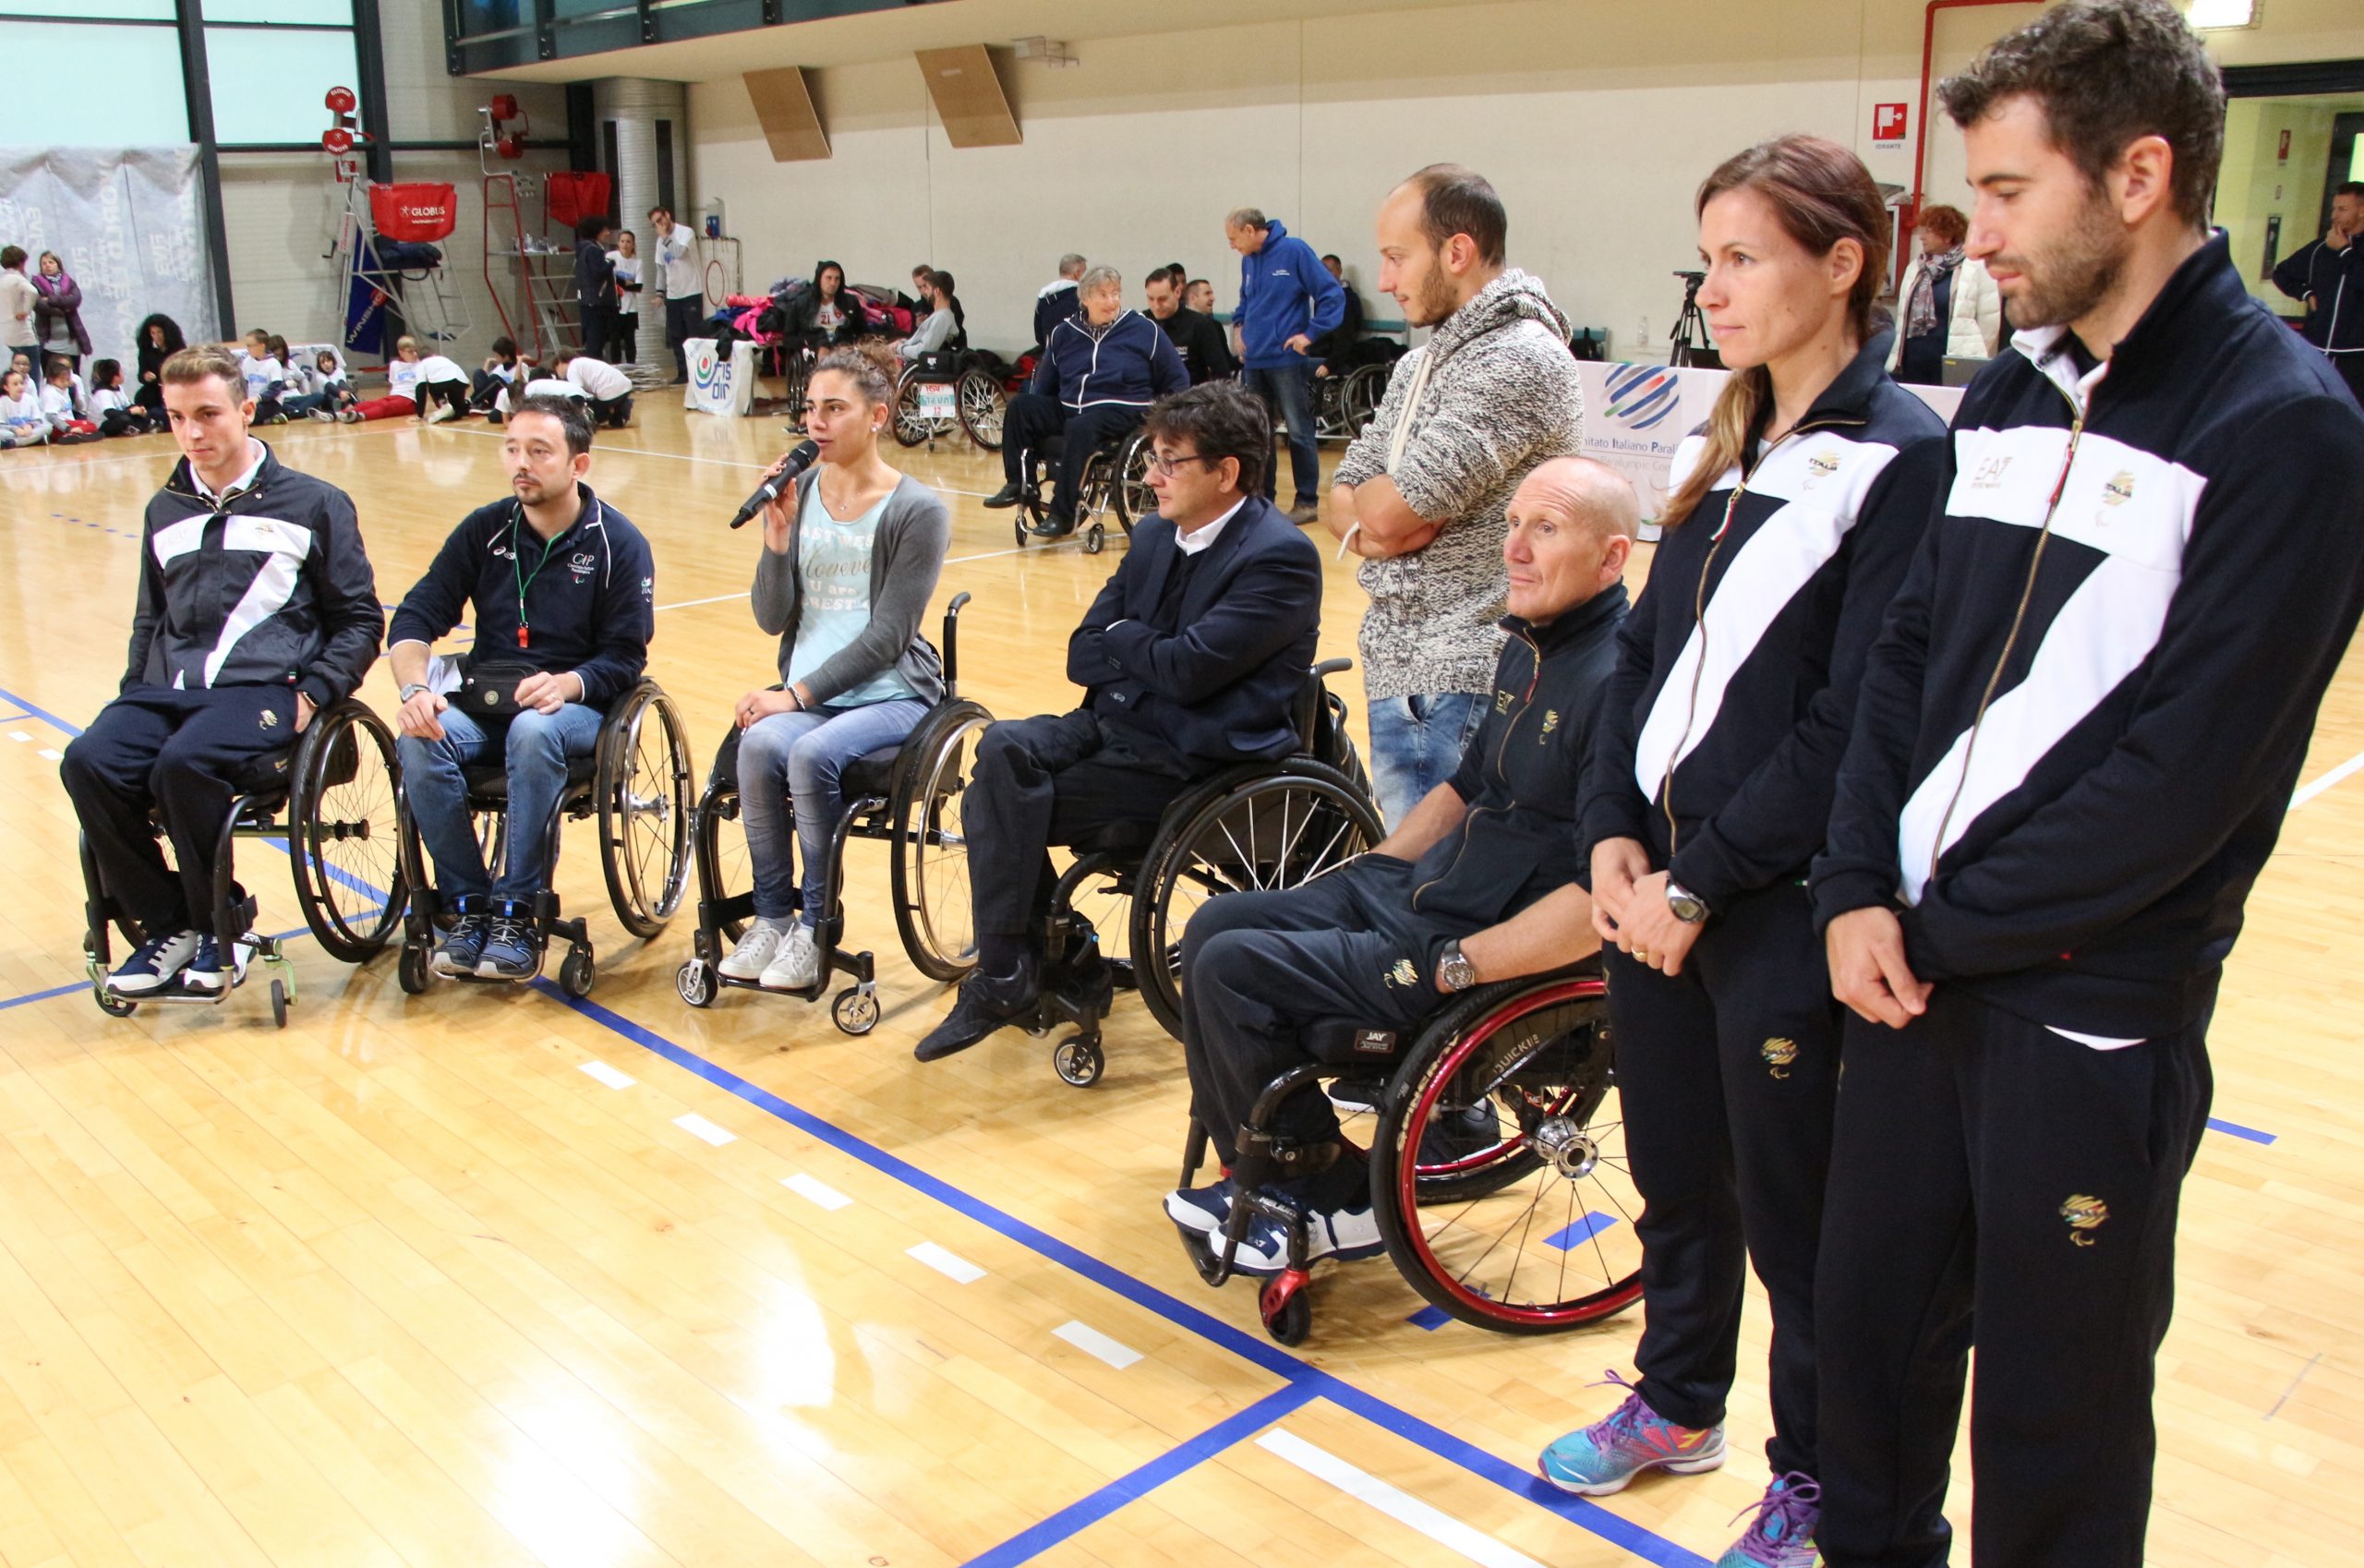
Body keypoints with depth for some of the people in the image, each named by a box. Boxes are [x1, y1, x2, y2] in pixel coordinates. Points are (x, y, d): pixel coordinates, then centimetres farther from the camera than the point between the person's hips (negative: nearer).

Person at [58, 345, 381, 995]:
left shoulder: (313, 504, 6)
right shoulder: (165, 511, 21)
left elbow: (359, 620, 6)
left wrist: (312, 695, -9)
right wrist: (132, 693, 12)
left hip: (265, 688, -5)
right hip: (168, 690, 5)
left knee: (184, 764, -34)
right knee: (88, 762, -25)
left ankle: (223, 927, -11)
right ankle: (167, 923, -8)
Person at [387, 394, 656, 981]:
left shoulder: (618, 542, -3)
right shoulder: (485, 529, 6)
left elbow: (625, 658, -7)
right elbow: (414, 619, 2)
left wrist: (565, 684, -28)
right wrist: (416, 688, -18)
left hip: (577, 704, -3)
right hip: (487, 698, 4)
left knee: (533, 731, -37)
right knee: (420, 741, -28)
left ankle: (517, 915, -27)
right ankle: (469, 908, -17)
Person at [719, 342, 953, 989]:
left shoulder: (917, 511, -6)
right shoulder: (799, 494, 6)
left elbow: (886, 635, -11)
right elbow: (773, 619, 4)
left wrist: (799, 695, -15)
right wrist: (777, 538, -11)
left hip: (892, 693, -4)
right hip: (808, 692, 4)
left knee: (812, 754, -31)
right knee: (758, 745, -27)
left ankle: (815, 925, -13)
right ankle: (772, 916, -10)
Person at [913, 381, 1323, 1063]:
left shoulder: (1281, 558, -13)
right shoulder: (1153, 536, 12)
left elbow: (1186, 669, -21)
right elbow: (1084, 655, 10)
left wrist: (1123, 638, -1)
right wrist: (1150, 656, -9)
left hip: (1198, 759, -7)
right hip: (1118, 725, 7)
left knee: (1008, 803, -18)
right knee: (1004, 749, -20)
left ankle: (1007, 976, 0)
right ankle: (1011, 966, -11)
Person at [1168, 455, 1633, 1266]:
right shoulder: (1529, 648, 9)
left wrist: (1452, 966, -23)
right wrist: (1365, 872, 13)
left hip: (1506, 953, -10)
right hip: (1418, 887, 10)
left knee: (1233, 970, -15)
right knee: (1216, 924, 7)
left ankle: (1333, 1197, 4)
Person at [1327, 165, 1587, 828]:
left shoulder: (1521, 359, -14)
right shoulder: (1419, 364, 16)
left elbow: (1389, 510, -19)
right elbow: (1342, 500, 15)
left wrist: (1368, 507, 4)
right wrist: (1376, 525, -7)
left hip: (1465, 682, -9)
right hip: (1393, 671, 9)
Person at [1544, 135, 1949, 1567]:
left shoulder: (1903, 456, -12)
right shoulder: (1723, 448, 10)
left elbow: (1854, 723, -17)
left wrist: (1702, 880, -16)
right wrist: (1617, 832, -1)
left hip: (1782, 903, -7)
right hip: (1657, 878, 7)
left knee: (1794, 1208, 9)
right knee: (1676, 1170, 20)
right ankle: (1680, 1404, 42)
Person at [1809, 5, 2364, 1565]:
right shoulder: (2014, 391, 8)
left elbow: (2186, 772, -18)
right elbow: (1910, 654, 7)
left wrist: (1947, 928, -13)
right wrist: (1861, 891, -5)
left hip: (2090, 1016, -6)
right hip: (1913, 967, 6)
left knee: (2055, 1407, 11)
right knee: (1870, 1323, 18)